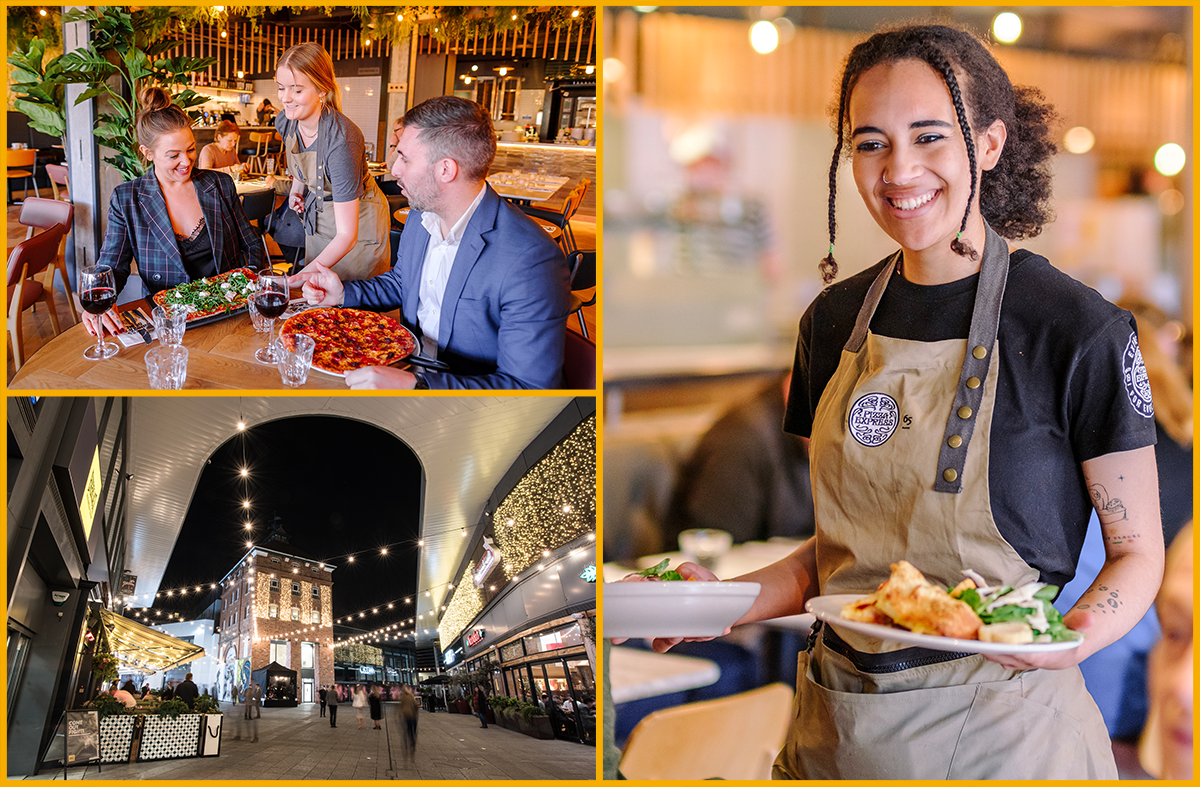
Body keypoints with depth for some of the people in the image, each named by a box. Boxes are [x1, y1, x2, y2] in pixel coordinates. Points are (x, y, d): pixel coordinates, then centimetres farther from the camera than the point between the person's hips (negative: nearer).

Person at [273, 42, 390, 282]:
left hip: (357, 222, -6)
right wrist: (297, 186, -2)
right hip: (317, 216, 7)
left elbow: (347, 235, -38)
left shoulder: (341, 139, -35)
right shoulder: (285, 123, -14)